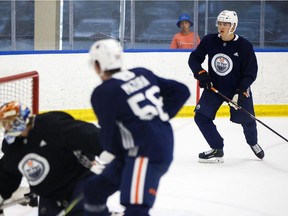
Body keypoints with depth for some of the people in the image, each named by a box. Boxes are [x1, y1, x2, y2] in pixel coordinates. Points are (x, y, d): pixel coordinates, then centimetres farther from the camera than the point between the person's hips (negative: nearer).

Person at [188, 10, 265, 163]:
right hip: (214, 87, 2)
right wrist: (201, 74, -17)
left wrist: (240, 91, -26)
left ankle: (253, 142, 40)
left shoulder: (244, 46, -16)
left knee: (246, 120, 5)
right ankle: (217, 150, 1)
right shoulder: (209, 41, -11)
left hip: (238, 88, -2)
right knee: (201, 116, -11)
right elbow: (194, 58, 1)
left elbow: (251, 73, -14)